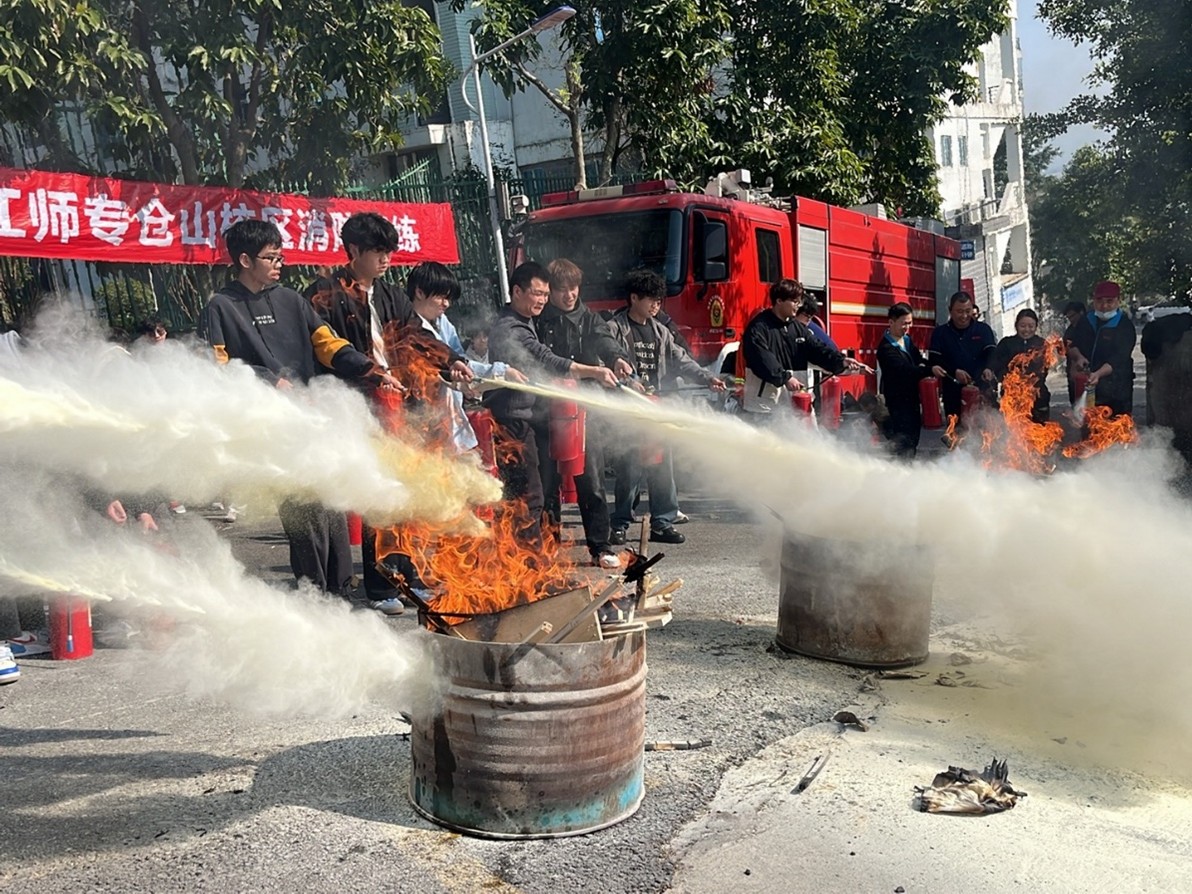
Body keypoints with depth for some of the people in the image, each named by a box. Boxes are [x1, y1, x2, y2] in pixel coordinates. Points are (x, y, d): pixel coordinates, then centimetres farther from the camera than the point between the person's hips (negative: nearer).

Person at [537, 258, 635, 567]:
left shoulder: (589, 319, 8)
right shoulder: (539, 320, 7)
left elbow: (605, 340, -11)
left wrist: (618, 357, -33)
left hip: (585, 408, 0)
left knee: (592, 481, -2)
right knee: (547, 481, 5)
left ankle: (600, 547, 6)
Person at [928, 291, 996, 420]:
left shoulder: (983, 329, 7)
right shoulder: (940, 333, 5)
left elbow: (991, 353, -5)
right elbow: (934, 361, -1)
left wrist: (988, 368, -28)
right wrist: (955, 372, -17)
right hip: (953, 394, 0)